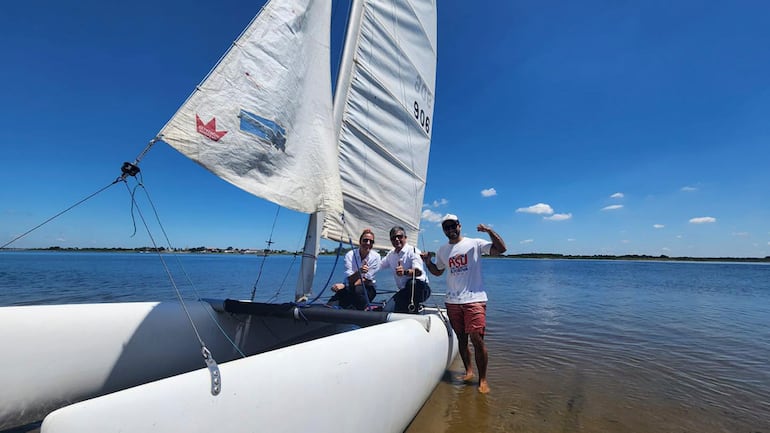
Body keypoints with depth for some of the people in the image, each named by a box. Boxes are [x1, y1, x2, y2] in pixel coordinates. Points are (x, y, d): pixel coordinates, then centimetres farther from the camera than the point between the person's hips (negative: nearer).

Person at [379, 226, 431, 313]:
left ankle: (413, 311, -25)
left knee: (412, 283, -39)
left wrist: (405, 272, -48)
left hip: (419, 288, -6)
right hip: (404, 291, 6)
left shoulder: (413, 251, -12)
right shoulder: (391, 254, 10)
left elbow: (418, 272, -28)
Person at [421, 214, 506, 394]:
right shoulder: (442, 250, 13)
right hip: (452, 301, 5)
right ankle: (468, 371, 30)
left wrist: (489, 231, -20)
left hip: (475, 300, -4)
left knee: (477, 339, -8)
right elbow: (437, 271, 23)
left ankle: (483, 379, 8)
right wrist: (427, 261, 5)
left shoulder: (474, 243, -1)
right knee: (461, 339, 12)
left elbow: (501, 249, -8)